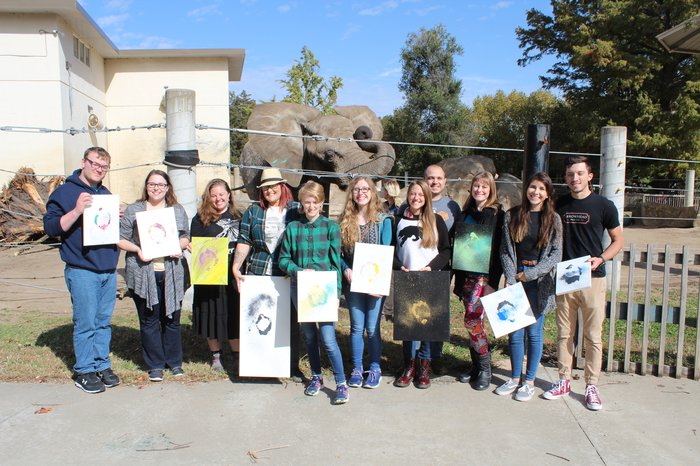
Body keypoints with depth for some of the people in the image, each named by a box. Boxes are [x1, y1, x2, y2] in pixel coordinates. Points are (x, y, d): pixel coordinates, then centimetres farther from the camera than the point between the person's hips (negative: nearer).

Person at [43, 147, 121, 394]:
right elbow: (51, 227, -10)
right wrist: (77, 211, -22)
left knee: (104, 322, 12)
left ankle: (102, 365, 22)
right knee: (86, 323, -1)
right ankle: (84, 371, 12)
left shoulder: (106, 194, 16)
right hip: (82, 270, -6)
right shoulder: (64, 192, -3)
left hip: (109, 270, 6)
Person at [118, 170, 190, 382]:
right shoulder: (133, 210, 5)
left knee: (172, 319, 9)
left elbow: (186, 237, 15)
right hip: (144, 275, -1)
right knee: (149, 321, 5)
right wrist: (137, 249, -13)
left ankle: (174, 362, 24)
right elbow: (121, 239, 4)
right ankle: (155, 365, 18)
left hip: (172, 274, 2)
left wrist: (179, 246, -6)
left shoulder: (178, 210, 11)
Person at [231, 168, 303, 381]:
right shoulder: (253, 211, 11)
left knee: (291, 321, 4)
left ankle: (293, 366, 17)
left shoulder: (296, 210, 6)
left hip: (288, 276, -1)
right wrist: (236, 267, -4)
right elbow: (244, 241, 6)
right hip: (258, 275, 1)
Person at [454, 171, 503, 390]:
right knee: (473, 320, 9)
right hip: (466, 274, 6)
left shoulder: (497, 214, -3)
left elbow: (498, 248, -9)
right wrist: (458, 278, 11)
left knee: (471, 319, -12)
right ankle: (476, 366, 21)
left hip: (485, 275, -5)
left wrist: (493, 281, -15)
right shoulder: (466, 213, 14)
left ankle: (485, 367, 4)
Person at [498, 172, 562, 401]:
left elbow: (556, 255, -2)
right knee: (515, 331, 6)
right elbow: (505, 250, 3)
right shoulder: (512, 215, 4)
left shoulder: (553, 219, 0)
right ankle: (515, 378, 22)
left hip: (539, 280, -2)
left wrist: (530, 273, -10)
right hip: (515, 278, 2)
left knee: (534, 331, 4)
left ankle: (529, 381, 17)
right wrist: (511, 278, -8)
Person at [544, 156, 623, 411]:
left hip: (593, 279, -2)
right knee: (564, 334, 10)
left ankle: (591, 386, 14)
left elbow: (618, 240, 6)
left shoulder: (603, 206, -1)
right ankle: (563, 381, 21)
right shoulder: (558, 206, 7)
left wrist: (601, 259, -11)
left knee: (593, 337, 2)